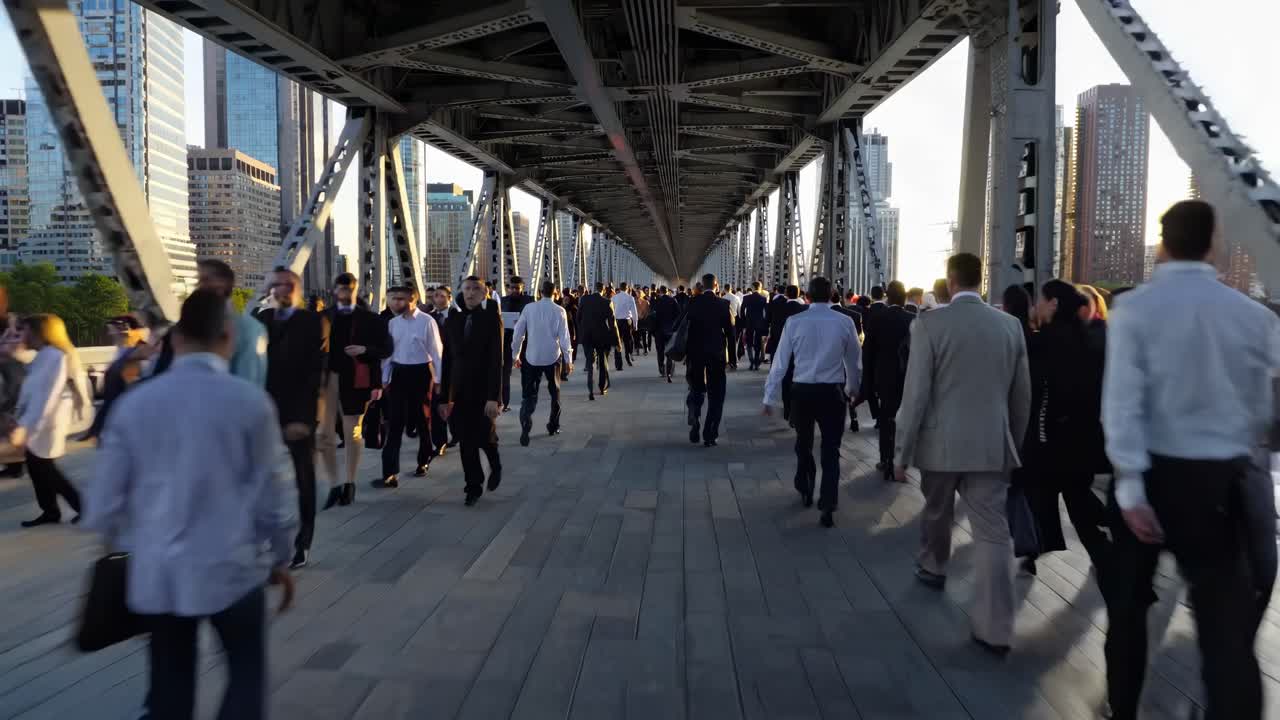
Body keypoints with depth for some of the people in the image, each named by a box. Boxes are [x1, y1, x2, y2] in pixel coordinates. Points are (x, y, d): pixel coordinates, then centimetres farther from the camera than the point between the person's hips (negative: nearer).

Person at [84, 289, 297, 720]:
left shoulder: (135, 402, -2)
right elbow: (274, 492, -5)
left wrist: (124, 548, 22)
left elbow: (104, 501, 2)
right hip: (230, 569, -3)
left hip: (156, 572, 3)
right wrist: (281, 558, 9)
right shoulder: (250, 400, -10)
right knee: (246, 672, 16)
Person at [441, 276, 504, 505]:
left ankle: (496, 467, 33)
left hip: (483, 390, -3)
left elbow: (496, 360, -11)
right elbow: (447, 359, 6)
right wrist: (446, 396, 2)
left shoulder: (491, 318, -6)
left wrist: (494, 397, -18)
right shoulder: (453, 319, 5)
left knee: (485, 437, 2)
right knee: (466, 441, 5)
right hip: (459, 390, 3)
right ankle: (473, 486, 20)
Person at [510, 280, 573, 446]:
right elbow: (564, 337, -5)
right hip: (553, 357, 0)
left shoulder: (529, 308, -3)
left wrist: (516, 354, 11)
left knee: (529, 395, 1)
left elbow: (518, 333, 0)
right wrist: (569, 358, 5)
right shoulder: (559, 311, -5)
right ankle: (553, 426, 26)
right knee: (554, 391, 19)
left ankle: (525, 429, -17)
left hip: (532, 357, 0)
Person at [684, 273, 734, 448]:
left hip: (696, 353, 2)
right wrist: (731, 355, 2)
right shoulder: (724, 304, -7)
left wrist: (686, 353, 6)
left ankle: (695, 429, 9)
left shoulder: (692, 303, -3)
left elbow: (686, 328, -2)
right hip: (717, 354, -2)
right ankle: (709, 436, 2)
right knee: (715, 396, 5)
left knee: (696, 391, 18)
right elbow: (730, 331, -6)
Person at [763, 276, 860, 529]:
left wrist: (770, 397, 4)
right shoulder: (845, 322, -4)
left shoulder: (794, 322, -6)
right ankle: (827, 508, 2)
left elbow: (780, 362, -4)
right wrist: (852, 389, 26)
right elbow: (854, 361, 8)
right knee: (831, 450, 7)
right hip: (832, 392, -1)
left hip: (801, 391, 1)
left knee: (803, 444, 22)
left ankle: (805, 491, 40)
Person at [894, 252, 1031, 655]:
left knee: (937, 513, 23)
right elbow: (1022, 395, 9)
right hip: (992, 445, 2)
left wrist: (902, 453, -5)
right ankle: (995, 629, 0)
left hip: (941, 442, -2)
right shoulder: (1011, 326, 3)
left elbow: (916, 394, -12)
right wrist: (1014, 443, 23)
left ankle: (933, 568, 48)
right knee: (993, 533, 2)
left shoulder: (929, 324, -10)